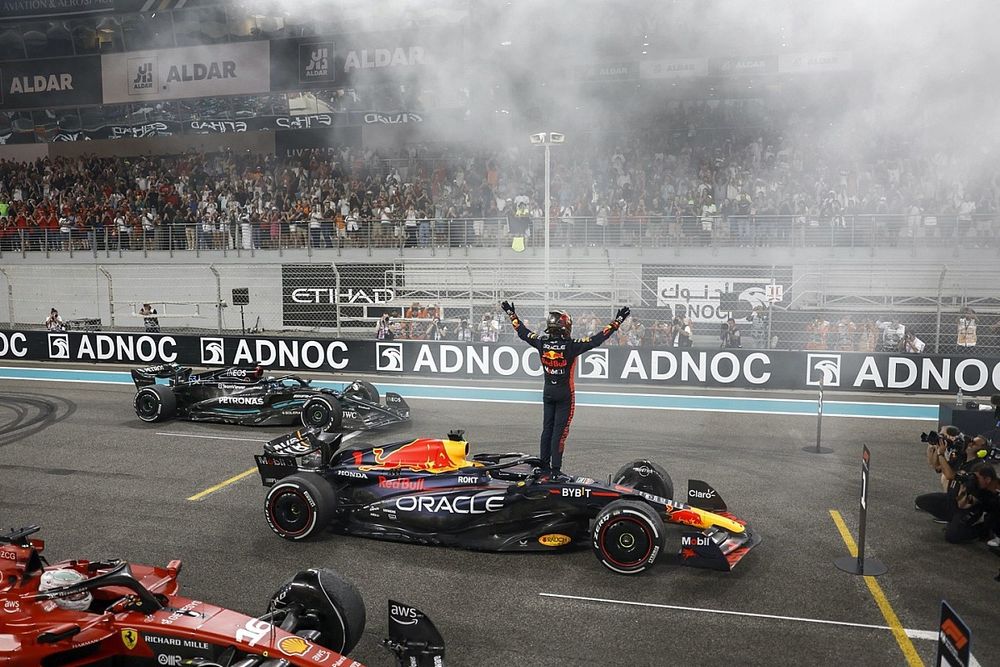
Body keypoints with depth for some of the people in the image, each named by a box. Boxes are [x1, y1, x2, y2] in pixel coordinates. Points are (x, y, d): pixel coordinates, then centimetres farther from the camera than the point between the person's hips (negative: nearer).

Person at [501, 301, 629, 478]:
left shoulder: (542, 342, -6)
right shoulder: (571, 345, -18)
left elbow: (522, 331, 7)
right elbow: (598, 339, -17)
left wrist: (512, 314, 21)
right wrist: (617, 322, -12)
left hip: (548, 392, 5)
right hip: (565, 394, -4)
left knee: (547, 428, 14)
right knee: (559, 430, 0)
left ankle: (543, 465, 21)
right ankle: (555, 469, 3)